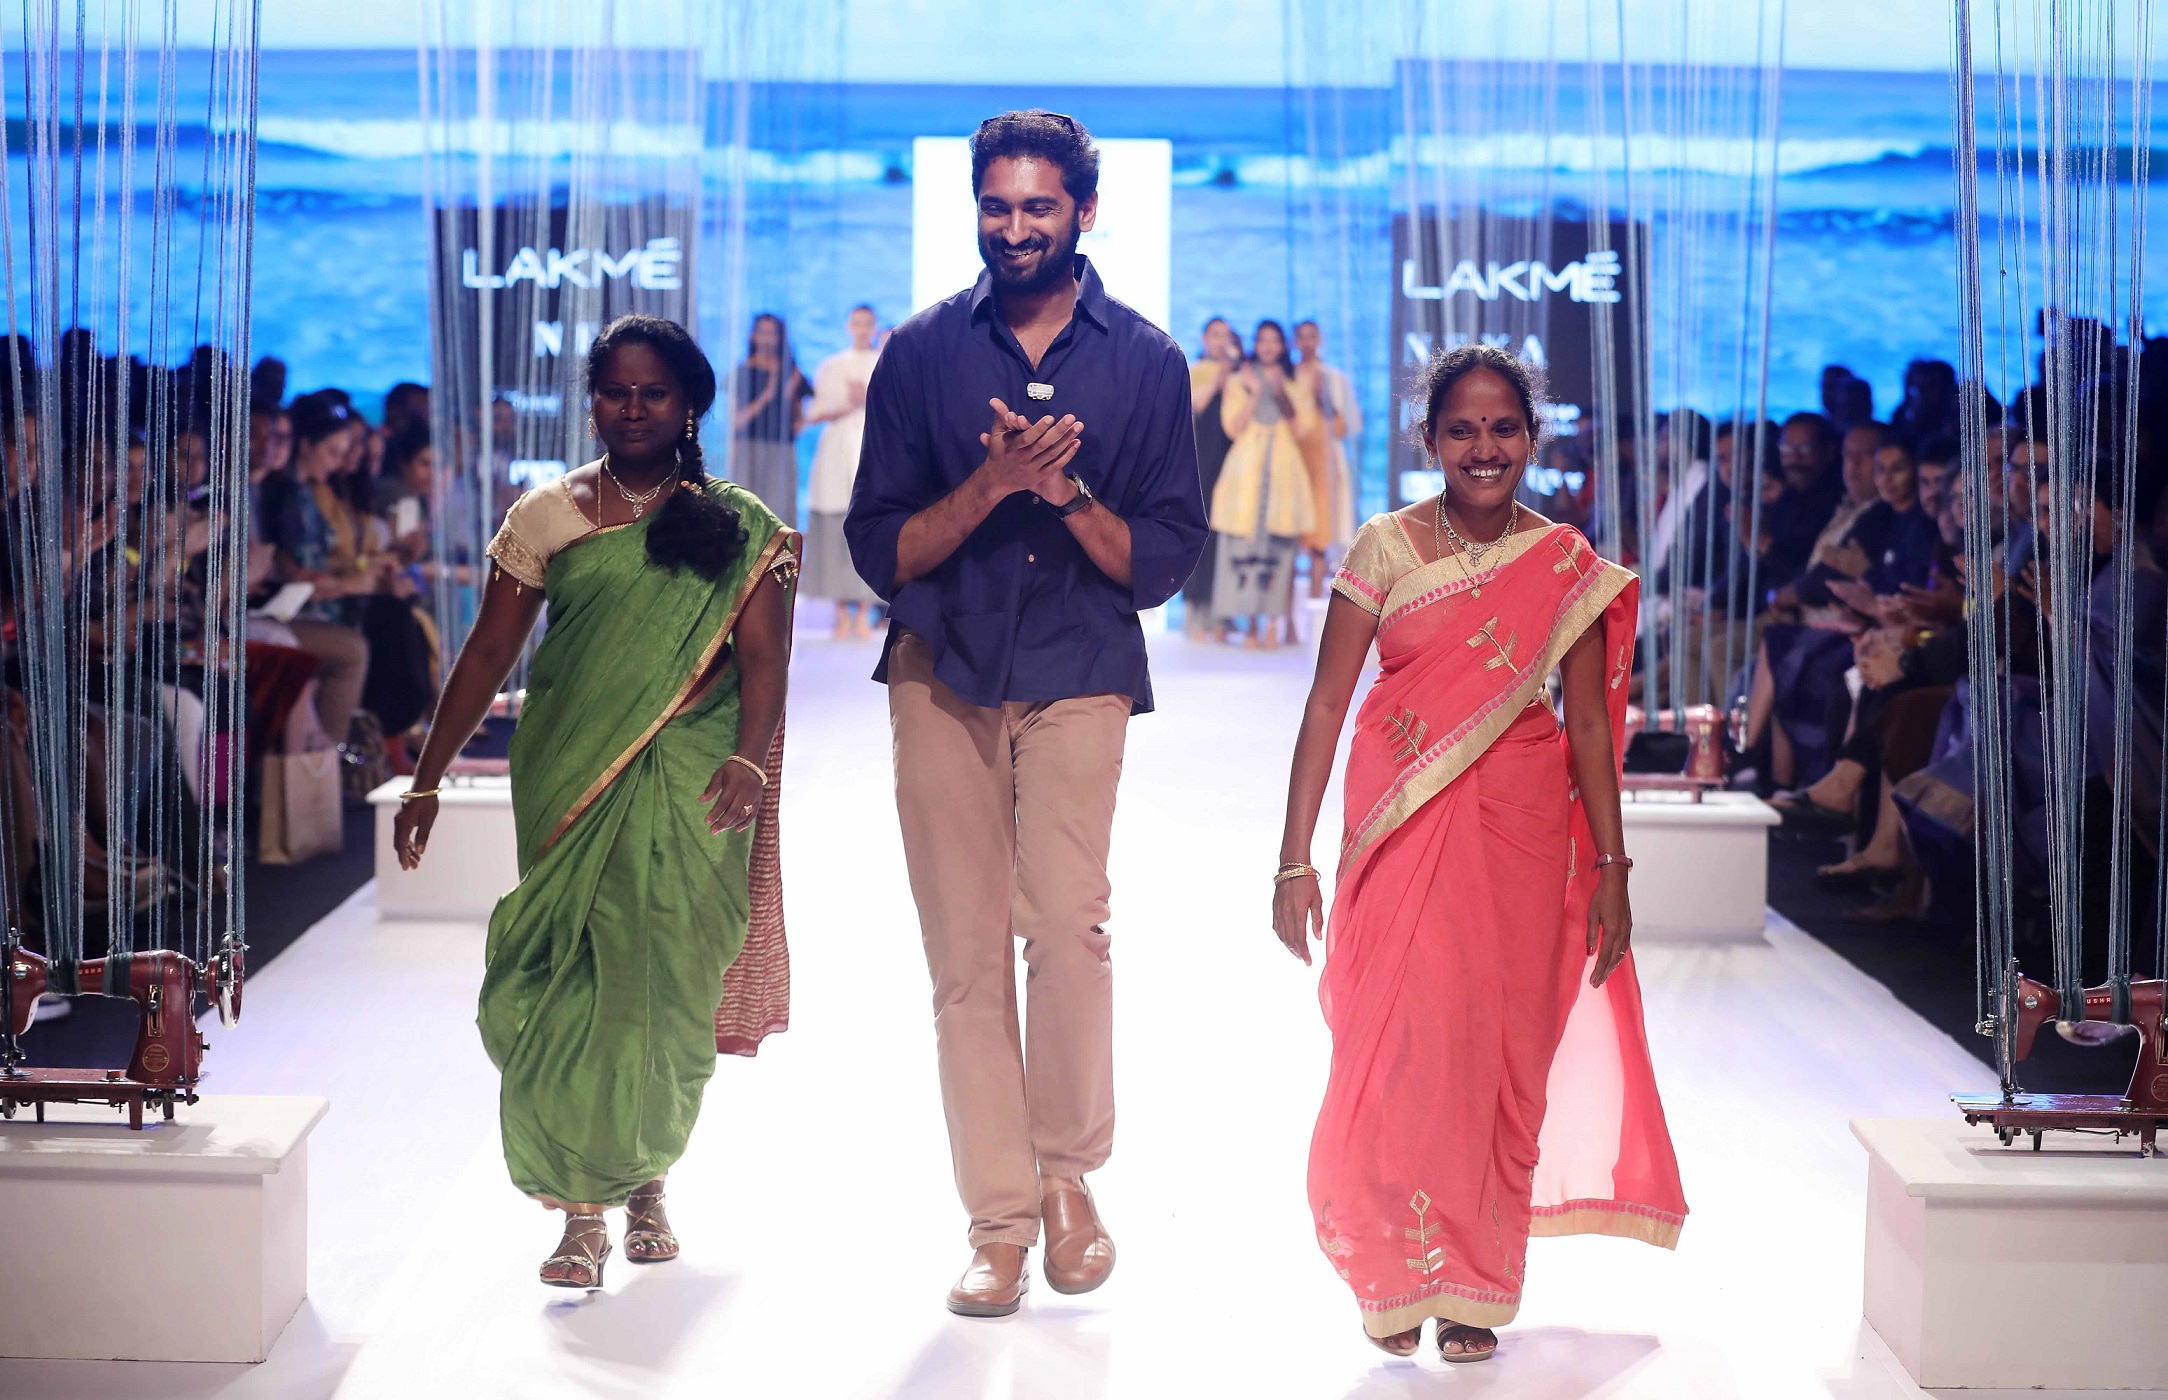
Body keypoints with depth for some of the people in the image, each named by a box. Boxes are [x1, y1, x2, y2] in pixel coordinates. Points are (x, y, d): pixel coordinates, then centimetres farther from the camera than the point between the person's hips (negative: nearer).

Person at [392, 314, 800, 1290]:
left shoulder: (739, 529, 5)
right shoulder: (547, 518, 8)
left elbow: (762, 657, -3)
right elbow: (489, 651, 7)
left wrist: (747, 760, -21)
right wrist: (427, 780, 2)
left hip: (687, 783, 0)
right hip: (569, 773, 1)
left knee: (665, 980, -1)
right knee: (571, 980, -5)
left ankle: (644, 1181, 20)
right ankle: (582, 1208, 1)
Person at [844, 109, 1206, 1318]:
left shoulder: (1145, 359, 6)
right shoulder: (921, 353, 8)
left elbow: (1164, 559, 4)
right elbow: (882, 552, 3)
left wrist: (1068, 491, -13)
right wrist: (989, 486, -13)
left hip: (1079, 674, -1)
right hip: (944, 674, 1)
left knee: (1068, 924, -17)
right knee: (965, 955, 0)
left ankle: (1070, 1178, 3)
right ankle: (1000, 1218, 8)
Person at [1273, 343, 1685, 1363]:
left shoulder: (1567, 566, 3)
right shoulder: (1385, 548, -1)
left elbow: (1588, 724, 6)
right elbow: (1326, 705, -2)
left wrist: (1610, 870, 3)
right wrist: (1295, 859, -6)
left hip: (1522, 834, 1)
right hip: (1401, 829, -1)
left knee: (1504, 1055, 3)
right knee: (1396, 1046, -5)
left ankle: (1475, 1288, 17)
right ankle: (1396, 1277, 14)